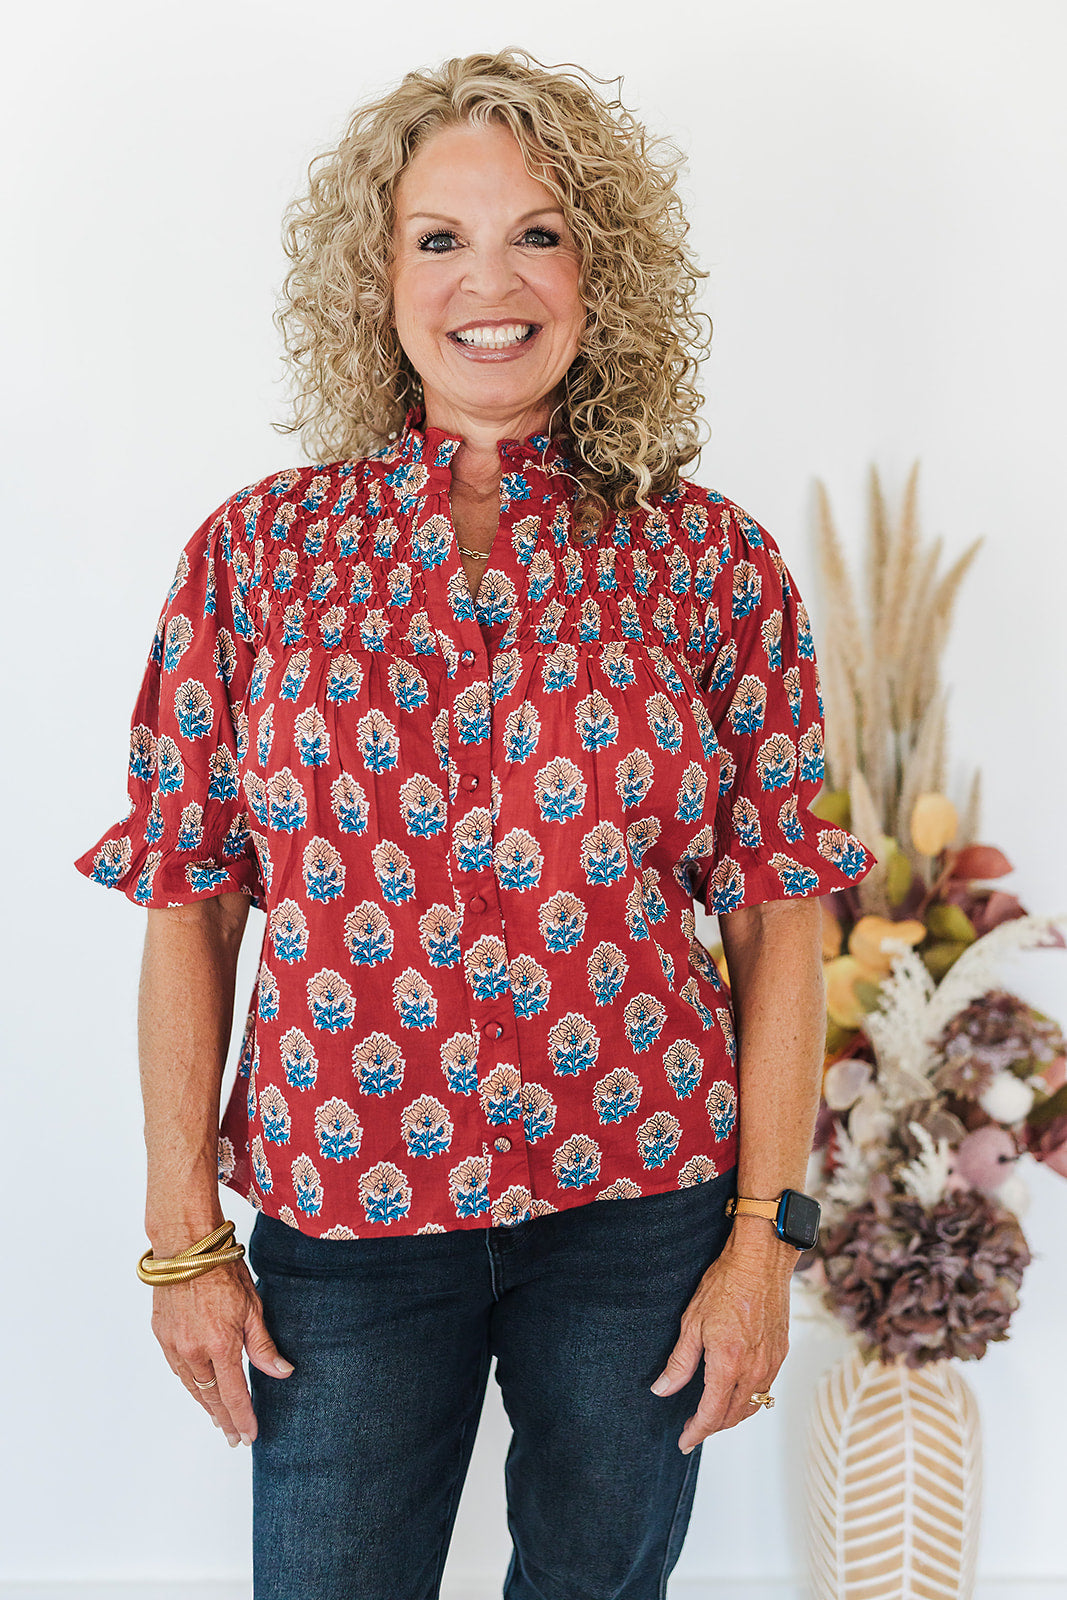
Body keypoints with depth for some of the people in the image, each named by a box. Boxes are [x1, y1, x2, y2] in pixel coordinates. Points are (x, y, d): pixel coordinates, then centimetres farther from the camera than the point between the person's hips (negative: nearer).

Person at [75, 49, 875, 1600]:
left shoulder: (713, 562, -2)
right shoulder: (255, 551, -1)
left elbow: (779, 920, -1)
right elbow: (190, 909, 1)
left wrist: (765, 1235, -4)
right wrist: (182, 1237, 0)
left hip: (644, 1202, 1)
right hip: (345, 1210, 0)